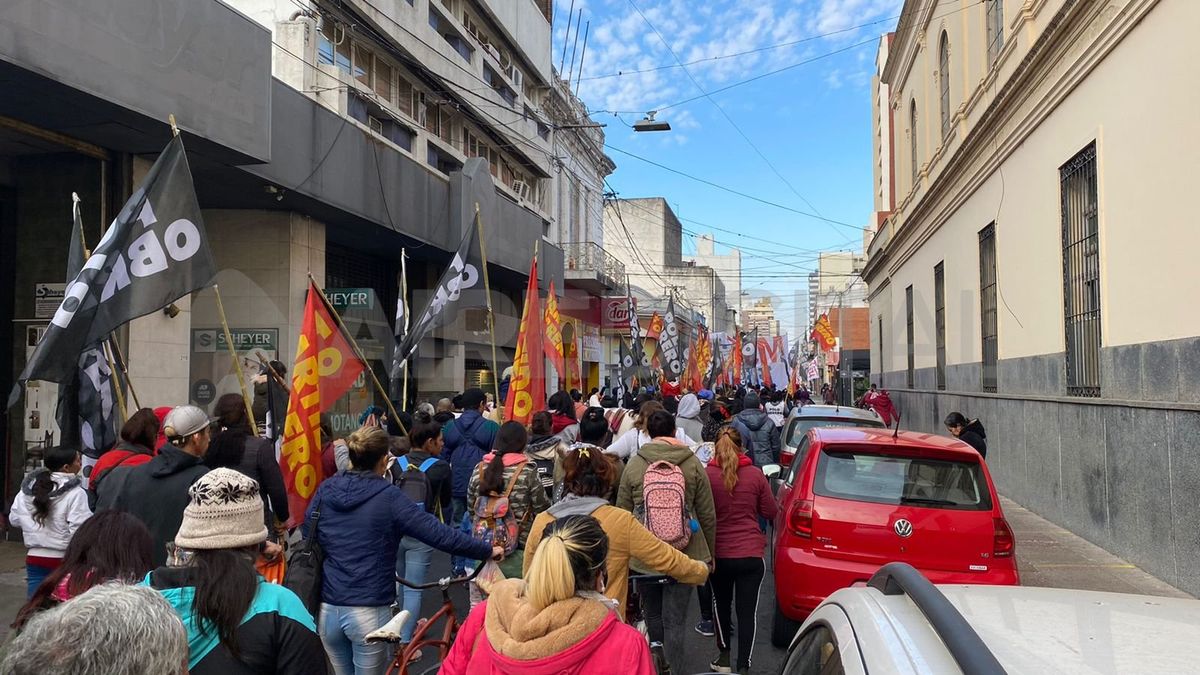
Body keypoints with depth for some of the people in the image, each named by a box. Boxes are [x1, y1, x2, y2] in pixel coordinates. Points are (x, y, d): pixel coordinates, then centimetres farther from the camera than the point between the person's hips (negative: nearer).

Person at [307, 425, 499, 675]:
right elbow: (439, 534, -14)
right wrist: (487, 550, -5)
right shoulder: (388, 497, -13)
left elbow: (306, 539, 14)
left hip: (326, 609, 5)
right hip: (367, 612, -5)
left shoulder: (325, 490, 1)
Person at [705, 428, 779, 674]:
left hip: (718, 553, 1)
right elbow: (770, 512, 2)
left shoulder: (707, 474, -10)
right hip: (751, 554, -1)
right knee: (747, 611, 6)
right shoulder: (755, 474, -7)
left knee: (722, 604, 22)